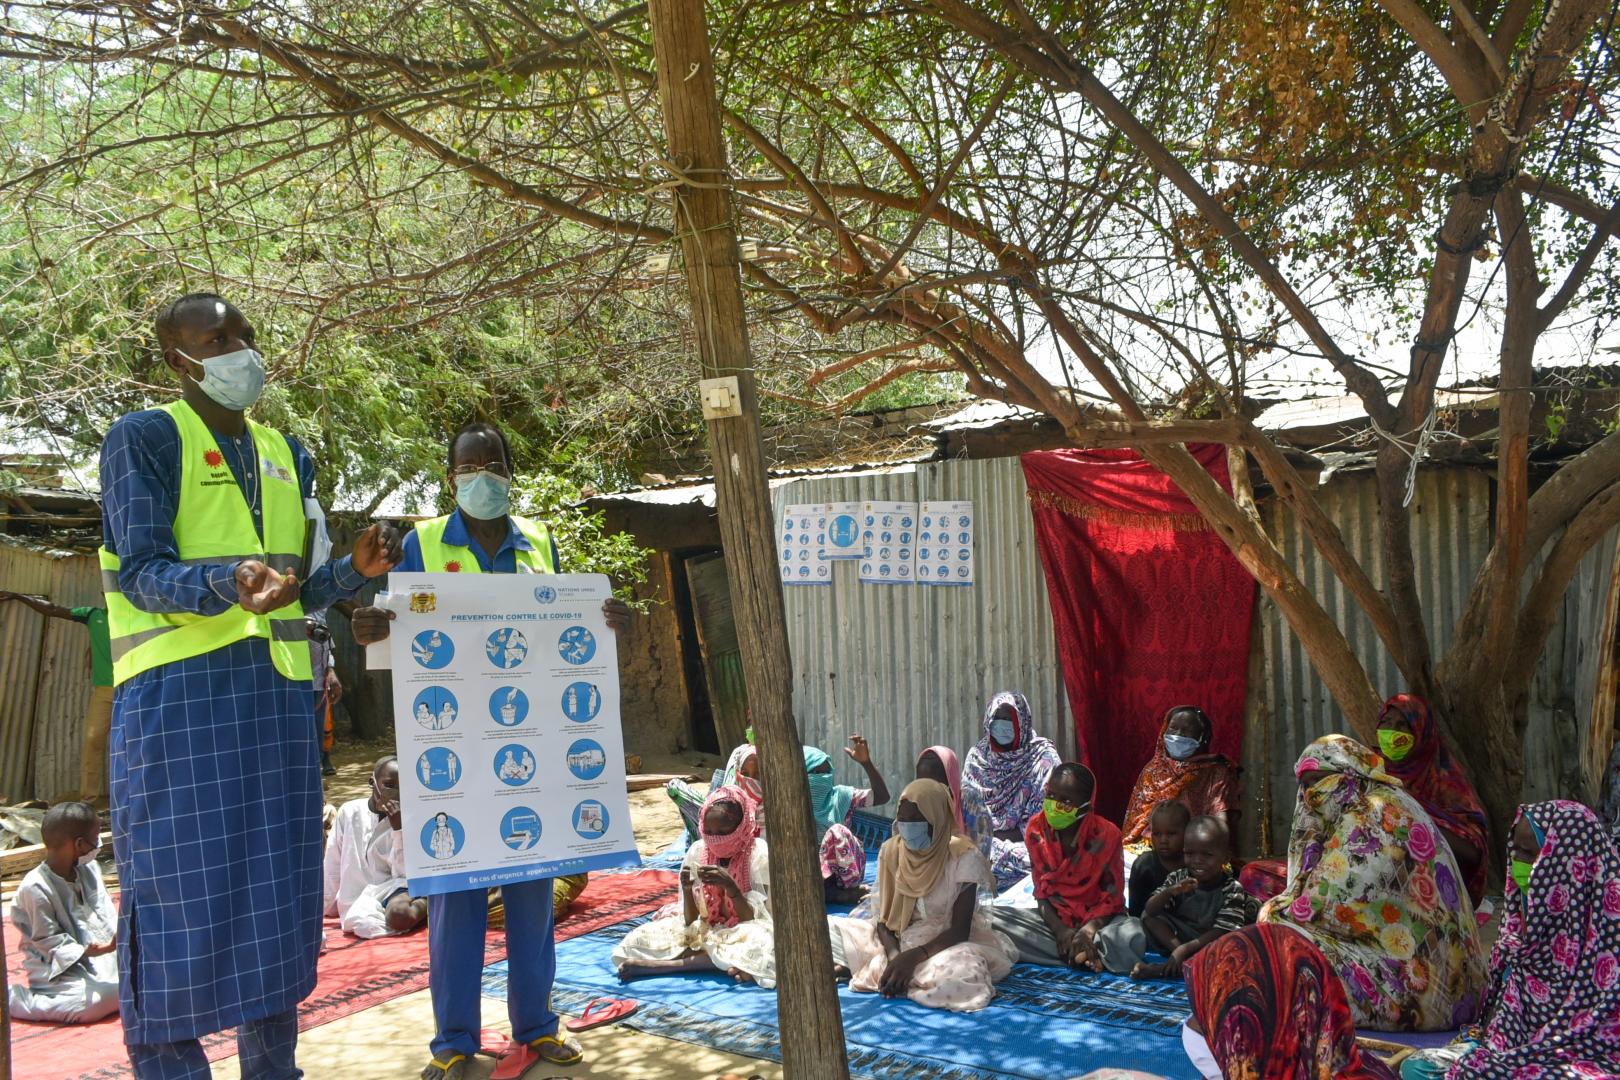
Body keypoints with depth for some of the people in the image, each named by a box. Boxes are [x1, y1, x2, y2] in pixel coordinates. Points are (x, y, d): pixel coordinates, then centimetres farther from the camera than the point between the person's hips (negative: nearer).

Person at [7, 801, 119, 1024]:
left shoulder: (89, 870, 5)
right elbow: (47, 939, -17)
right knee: (90, 1003, -30)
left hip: (100, 952, 7)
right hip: (59, 966, -7)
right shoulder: (35, 887, -18)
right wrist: (86, 951, -28)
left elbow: (105, 912, 8)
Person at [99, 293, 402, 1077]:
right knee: (178, 892, -3)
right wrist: (227, 582, -29)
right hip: (177, 689, -6)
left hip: (277, 691, 6)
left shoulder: (286, 454, 16)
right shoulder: (144, 438, -3)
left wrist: (355, 569, -2)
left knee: (278, 888, 10)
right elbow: (142, 574, -11)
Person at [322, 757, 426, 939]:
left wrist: (398, 829, -20)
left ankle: (427, 903, -6)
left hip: (390, 891, -2)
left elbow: (402, 873, -12)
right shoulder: (349, 811, 2)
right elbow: (332, 866, 10)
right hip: (356, 902, 2)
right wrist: (328, 906, 14)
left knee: (400, 914, -38)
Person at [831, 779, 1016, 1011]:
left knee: (961, 972, -39)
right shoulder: (890, 851, -6)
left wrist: (913, 957, -33)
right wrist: (895, 957, -24)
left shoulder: (963, 857, -18)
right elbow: (884, 917, -4)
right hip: (900, 939, 3)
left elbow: (960, 931, -20)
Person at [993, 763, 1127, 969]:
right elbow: (1042, 891, -3)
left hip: (1098, 917, -4)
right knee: (989, 920, -22)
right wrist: (1060, 930, -20)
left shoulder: (1106, 834, -16)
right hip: (1055, 918, 5)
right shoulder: (1036, 830, -8)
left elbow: (1112, 897, -11)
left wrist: (1088, 930, -28)